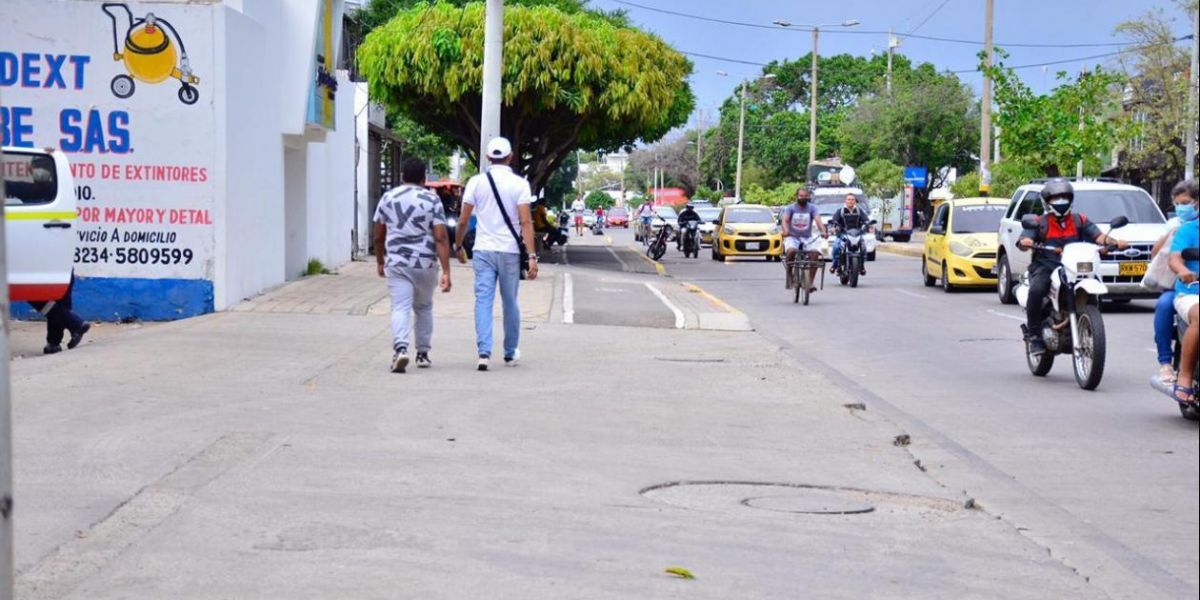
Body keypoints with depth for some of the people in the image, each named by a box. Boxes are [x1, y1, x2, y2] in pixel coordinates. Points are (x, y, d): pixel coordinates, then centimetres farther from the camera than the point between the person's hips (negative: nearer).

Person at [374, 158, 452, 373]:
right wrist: (446, 272, -11)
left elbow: (378, 235, 10)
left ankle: (400, 349, -27)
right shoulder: (432, 200, -3)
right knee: (424, 308, 18)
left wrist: (380, 261, 24)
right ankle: (423, 354, 24)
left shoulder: (388, 198, 4)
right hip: (426, 264, 0)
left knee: (400, 308, -5)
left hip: (397, 263, 0)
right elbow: (441, 238, -10)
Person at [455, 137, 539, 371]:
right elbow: (526, 222, -10)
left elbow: (464, 219, 4)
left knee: (483, 301, 0)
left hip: (483, 251, 1)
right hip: (510, 251, -1)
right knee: (510, 303, 12)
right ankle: (510, 353, 23)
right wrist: (532, 256, -11)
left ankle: (484, 352, -14)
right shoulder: (519, 184, -3)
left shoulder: (476, 182, 2)